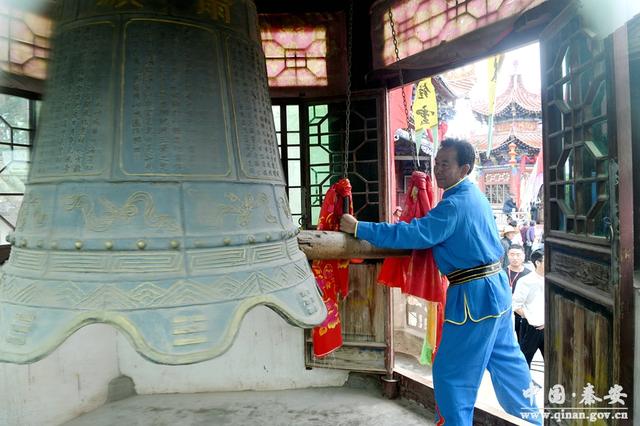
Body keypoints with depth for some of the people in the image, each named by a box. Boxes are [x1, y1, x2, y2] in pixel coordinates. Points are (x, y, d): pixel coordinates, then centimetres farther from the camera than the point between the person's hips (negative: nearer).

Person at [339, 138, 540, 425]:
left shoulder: (456, 203, -20)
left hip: (474, 295, -10)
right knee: (505, 358, 24)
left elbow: (415, 234, -28)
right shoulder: (474, 195, 10)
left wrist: (360, 228, -27)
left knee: (452, 372, 1)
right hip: (496, 286, 10)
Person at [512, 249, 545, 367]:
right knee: (525, 358, 10)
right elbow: (516, 305, -15)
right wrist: (532, 320, -12)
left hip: (547, 327, 4)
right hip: (530, 327, -4)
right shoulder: (526, 281, -15)